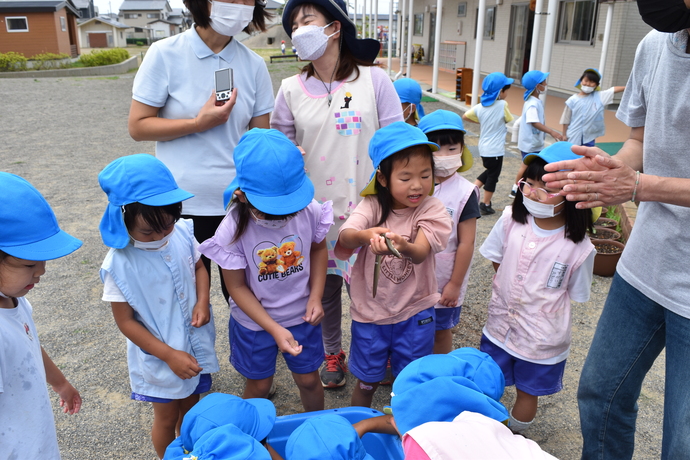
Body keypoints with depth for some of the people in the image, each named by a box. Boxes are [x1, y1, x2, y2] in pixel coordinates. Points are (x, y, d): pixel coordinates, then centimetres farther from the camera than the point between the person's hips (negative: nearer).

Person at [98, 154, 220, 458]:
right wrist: (169, 355, -20)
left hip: (195, 343, 4)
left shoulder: (182, 232, -16)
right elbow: (126, 321, -18)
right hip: (159, 355, -4)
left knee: (191, 405, 27)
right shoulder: (119, 265, -28)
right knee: (167, 417, 20)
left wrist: (202, 301, -15)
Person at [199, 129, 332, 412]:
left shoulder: (309, 210, -22)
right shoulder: (232, 231, -27)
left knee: (308, 379, 20)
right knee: (259, 385, 19)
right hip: (254, 321, -1)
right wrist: (274, 329, -21)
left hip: (301, 315, 2)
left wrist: (316, 296, -10)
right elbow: (237, 287, -16)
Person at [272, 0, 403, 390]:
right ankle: (332, 353, 39)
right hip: (316, 208, 2)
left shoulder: (374, 80, -6)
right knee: (324, 287, 15)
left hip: (366, 207, -2)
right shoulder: (291, 90, 0)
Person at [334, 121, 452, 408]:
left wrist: (402, 246, -53)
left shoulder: (432, 210, -12)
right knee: (367, 381, 18)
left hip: (415, 314, 0)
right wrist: (366, 235, -54)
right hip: (370, 311, 1)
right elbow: (344, 237, -30)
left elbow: (421, 253, -29)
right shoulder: (372, 206, -12)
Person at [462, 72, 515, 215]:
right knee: (492, 176, 7)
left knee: (489, 171, 26)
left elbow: (465, 117, 8)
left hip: (483, 148, 6)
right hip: (496, 149, -6)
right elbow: (509, 120, -3)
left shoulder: (480, 107, -2)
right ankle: (485, 205, 14)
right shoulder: (502, 105, -17)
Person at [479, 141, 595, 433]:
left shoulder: (578, 246, -21)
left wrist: (539, 304, -8)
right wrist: (507, 293, 0)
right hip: (500, 324, 3)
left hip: (542, 338, -2)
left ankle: (514, 438, 46)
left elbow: (576, 294, -7)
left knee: (527, 392, 20)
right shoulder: (511, 221, -13)